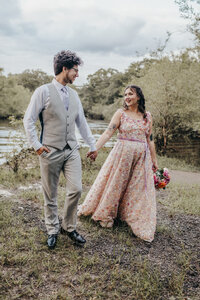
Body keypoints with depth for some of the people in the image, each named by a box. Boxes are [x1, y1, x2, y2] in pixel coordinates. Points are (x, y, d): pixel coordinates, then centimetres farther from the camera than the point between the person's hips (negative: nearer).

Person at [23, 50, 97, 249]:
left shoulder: (74, 95, 13)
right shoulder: (44, 91, -5)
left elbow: (82, 122, 19)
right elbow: (28, 120, -4)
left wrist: (92, 144, 19)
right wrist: (36, 144, -9)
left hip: (71, 150, 5)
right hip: (50, 151, -5)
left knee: (76, 190, -2)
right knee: (50, 195, 6)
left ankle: (69, 227, 19)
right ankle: (52, 231, 25)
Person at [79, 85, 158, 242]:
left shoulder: (147, 116, 5)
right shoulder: (121, 113, -3)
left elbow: (150, 139, 10)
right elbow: (108, 132, -13)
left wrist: (154, 160, 10)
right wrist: (95, 148, -26)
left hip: (141, 157, 2)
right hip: (122, 153, -2)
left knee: (139, 189, 7)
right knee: (114, 184, 7)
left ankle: (141, 224, 21)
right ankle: (106, 215, 28)